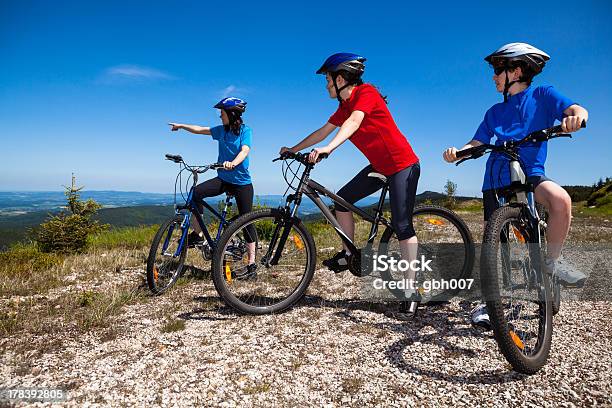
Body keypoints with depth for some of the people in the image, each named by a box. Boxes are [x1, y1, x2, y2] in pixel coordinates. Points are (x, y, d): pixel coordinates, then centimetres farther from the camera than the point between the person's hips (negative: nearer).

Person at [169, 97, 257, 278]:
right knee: (197, 192, -20)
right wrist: (181, 126, 28)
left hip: (242, 183, -5)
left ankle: (252, 264, 6)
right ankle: (197, 234, -7)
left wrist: (233, 163, -43)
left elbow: (245, 150, -25)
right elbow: (201, 129, 21)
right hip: (223, 179, 5)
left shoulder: (245, 130, -8)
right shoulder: (222, 130, 8)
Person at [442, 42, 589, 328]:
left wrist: (576, 116, -33)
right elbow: (476, 143, 9)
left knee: (560, 198, -34)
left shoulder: (541, 95, 7)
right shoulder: (495, 112, 17)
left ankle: (551, 263, -10)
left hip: (530, 173, -3)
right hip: (496, 179, 3)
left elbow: (576, 110, -8)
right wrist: (457, 151, -12)